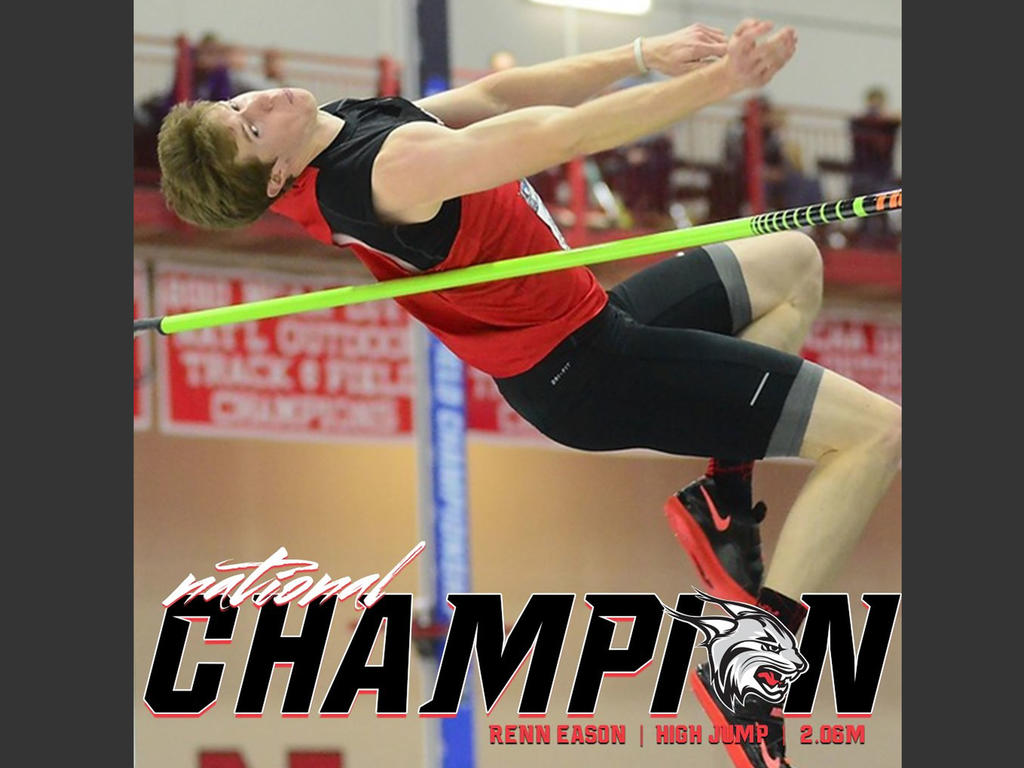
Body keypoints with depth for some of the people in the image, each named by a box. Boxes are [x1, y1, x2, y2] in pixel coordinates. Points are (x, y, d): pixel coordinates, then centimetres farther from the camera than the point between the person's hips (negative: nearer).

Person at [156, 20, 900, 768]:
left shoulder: (349, 122, -3)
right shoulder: (397, 166, -31)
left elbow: (493, 95, -1)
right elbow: (565, 135, -31)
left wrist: (645, 54, -11)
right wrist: (715, 81, -28)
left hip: (585, 319, 10)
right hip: (583, 369, -9)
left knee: (793, 261, 26)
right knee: (876, 432, -11)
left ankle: (722, 497, 14)